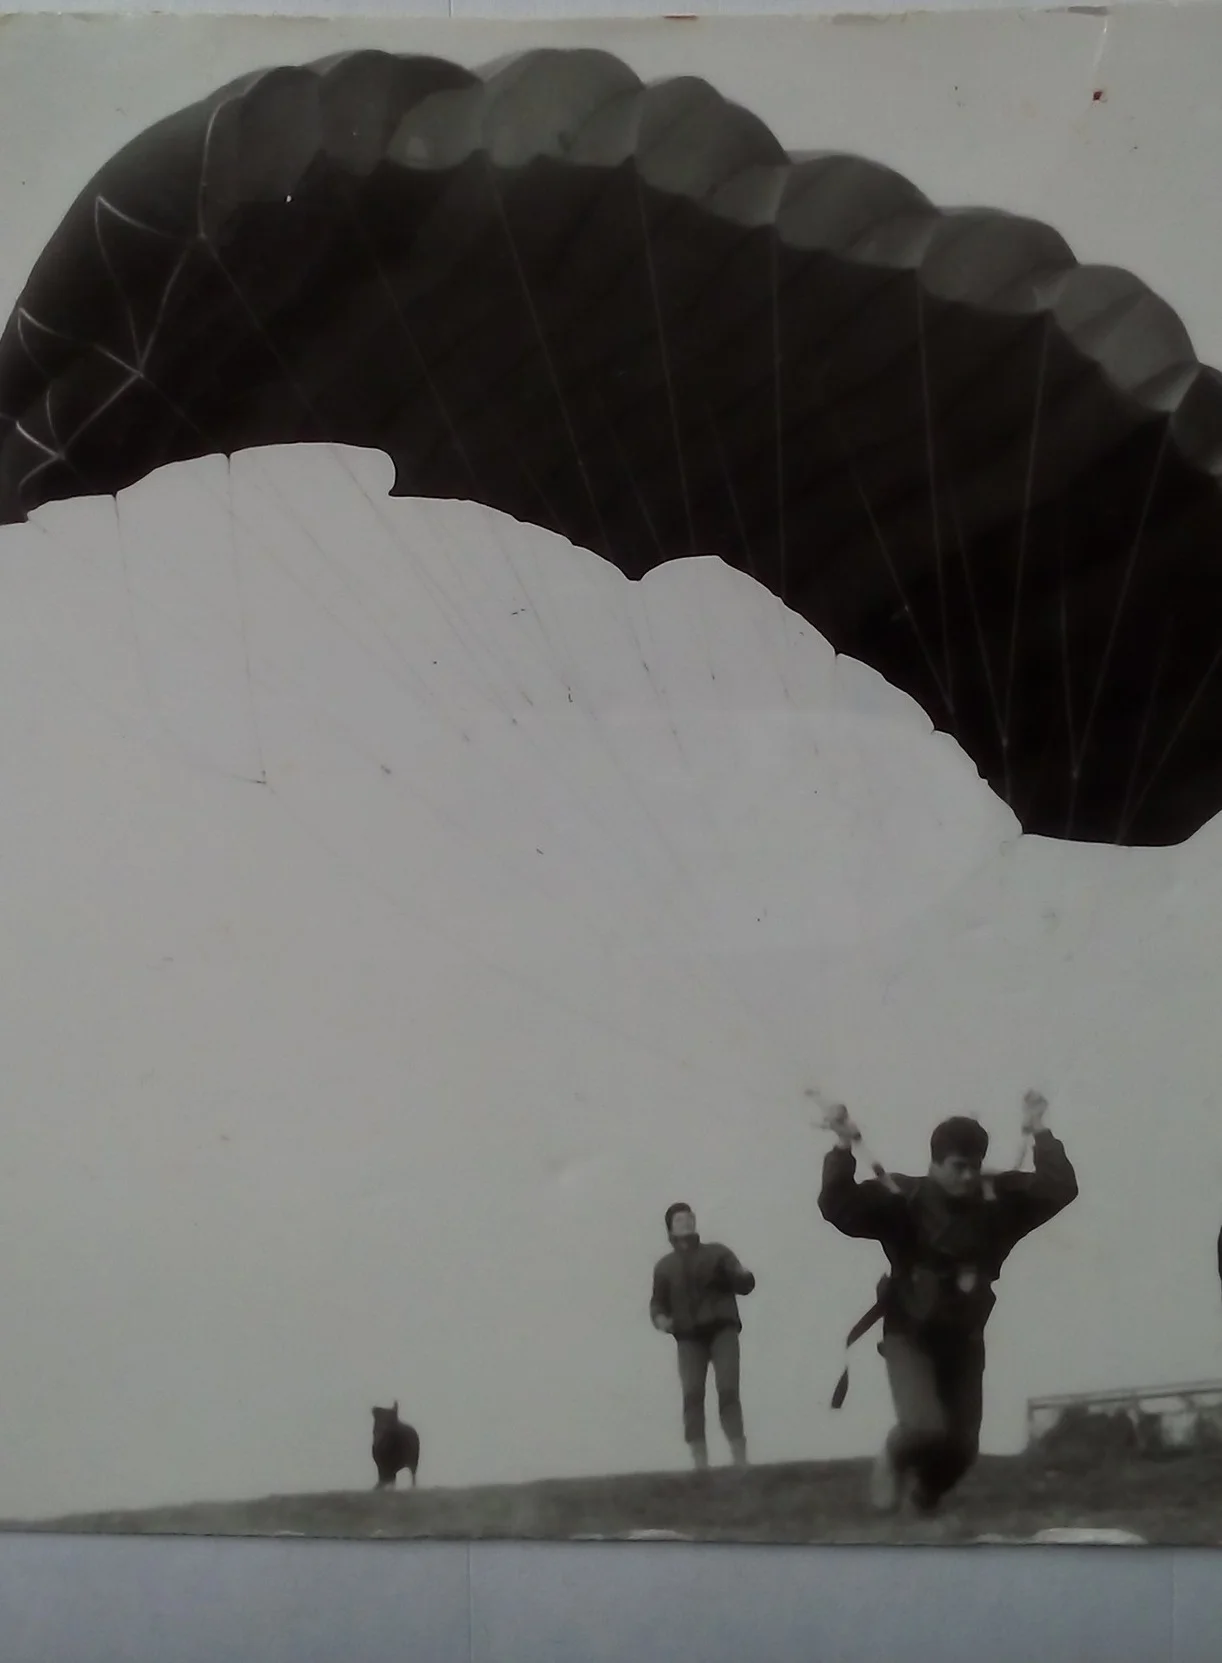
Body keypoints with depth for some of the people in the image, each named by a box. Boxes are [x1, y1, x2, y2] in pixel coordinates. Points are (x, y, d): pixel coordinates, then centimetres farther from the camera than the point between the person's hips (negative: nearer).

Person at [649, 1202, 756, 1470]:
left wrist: (743, 1275, -17)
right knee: (692, 1395, -16)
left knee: (727, 1390, -16)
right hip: (689, 1337, 1)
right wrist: (660, 1318, -11)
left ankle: (739, 1460, -20)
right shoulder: (664, 1266, 17)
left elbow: (744, 1286, 8)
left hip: (722, 1330, -1)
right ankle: (699, 1463, -22)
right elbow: (658, 1302, 13)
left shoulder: (716, 1252, 14)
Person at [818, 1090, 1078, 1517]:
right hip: (910, 1335, -4)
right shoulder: (903, 1199, -17)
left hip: (964, 1337, 4)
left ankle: (925, 1499, 39)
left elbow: (1060, 1190, -11)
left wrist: (1040, 1136, -18)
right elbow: (838, 1208, -28)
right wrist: (843, 1150, -40)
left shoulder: (997, 1199, -6)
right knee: (925, 1429, -25)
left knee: (962, 1444, 7)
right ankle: (896, 1457, 12)